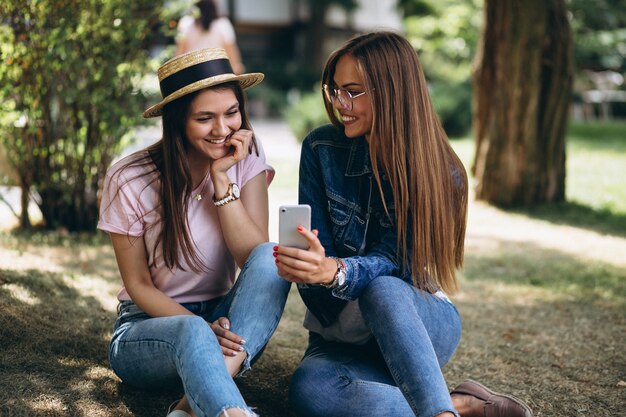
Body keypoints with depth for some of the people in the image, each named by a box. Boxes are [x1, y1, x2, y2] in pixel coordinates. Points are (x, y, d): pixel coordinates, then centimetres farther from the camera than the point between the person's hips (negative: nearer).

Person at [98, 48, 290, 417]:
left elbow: (255, 256, -13)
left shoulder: (247, 156, -6)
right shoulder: (129, 181, -13)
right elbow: (138, 285, -8)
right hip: (149, 326, -3)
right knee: (192, 332, -39)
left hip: (223, 321, 3)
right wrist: (202, 328, -25)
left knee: (270, 259, -29)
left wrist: (221, 179, -22)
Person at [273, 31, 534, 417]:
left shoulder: (439, 174, -10)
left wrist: (335, 272, -41)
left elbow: (393, 262, -18)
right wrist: (310, 267, -29)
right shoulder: (321, 150, -3)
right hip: (344, 335, 2)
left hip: (423, 321, -2)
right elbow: (318, 249, -3)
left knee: (381, 291, -39)